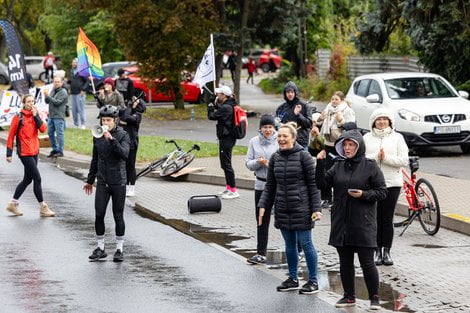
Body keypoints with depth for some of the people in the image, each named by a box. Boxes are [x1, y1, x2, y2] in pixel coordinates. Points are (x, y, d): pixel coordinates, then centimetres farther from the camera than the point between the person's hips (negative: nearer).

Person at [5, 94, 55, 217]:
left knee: (27, 179, 13)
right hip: (25, 153, -7)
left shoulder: (35, 115, 8)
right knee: (37, 178, -8)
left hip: (34, 152, 7)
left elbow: (43, 129, -5)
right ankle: (43, 208, -1)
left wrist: (36, 116, -14)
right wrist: (9, 153, -8)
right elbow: (11, 135, -6)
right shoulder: (18, 117, -8)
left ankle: (13, 204, 25)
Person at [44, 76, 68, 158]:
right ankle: (55, 149, 24)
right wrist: (46, 96, -7)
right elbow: (47, 102, 14)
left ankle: (60, 151, 0)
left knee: (59, 134, -5)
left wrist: (48, 96, -20)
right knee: (50, 133, 13)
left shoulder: (63, 92, -9)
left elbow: (57, 102, -19)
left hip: (59, 116, -8)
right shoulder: (53, 90, 14)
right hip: (51, 116, 8)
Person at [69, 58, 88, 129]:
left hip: (79, 93, -7)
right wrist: (68, 81, 4)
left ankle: (83, 124, 0)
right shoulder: (71, 71, 15)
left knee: (81, 109, -6)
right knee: (74, 110, 8)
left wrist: (83, 90, -13)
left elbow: (87, 81, -7)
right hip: (72, 93, 7)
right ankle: (76, 123, 17)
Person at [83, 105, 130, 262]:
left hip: (118, 182, -3)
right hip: (102, 182, 3)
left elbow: (125, 154, -22)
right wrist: (90, 180, 21)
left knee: (118, 216, 2)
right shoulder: (97, 136, 8)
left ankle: (119, 249, 13)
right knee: (99, 215, -2)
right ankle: (100, 248, 11)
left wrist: (111, 139, -29)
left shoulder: (123, 135, -5)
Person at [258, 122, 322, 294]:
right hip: (282, 209, 5)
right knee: (289, 245, 13)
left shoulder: (303, 156, -8)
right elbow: (270, 185, 14)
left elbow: (313, 184, -7)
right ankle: (292, 279, 23)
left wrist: (316, 208, -11)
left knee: (305, 243, -1)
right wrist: (263, 205, 5)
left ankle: (313, 281, 8)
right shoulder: (275, 158, 8)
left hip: (301, 208, -5)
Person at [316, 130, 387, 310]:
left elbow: (382, 192, -3)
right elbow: (322, 183, 4)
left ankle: (374, 298, 8)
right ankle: (349, 297, 21)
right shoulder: (338, 166, 9)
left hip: (363, 224, -5)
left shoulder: (370, 167, -3)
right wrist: (320, 164, -8)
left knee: (367, 263, -3)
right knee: (345, 262, 10)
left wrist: (364, 194, -17)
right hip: (341, 223, 5)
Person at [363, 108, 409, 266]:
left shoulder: (397, 137, 6)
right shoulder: (367, 138, 7)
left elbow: (403, 160, -3)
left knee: (387, 219, 0)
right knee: (375, 218, 3)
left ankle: (387, 251, 7)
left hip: (392, 183, 0)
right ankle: (377, 251, 10)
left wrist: (386, 158, -14)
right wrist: (376, 157, -15)